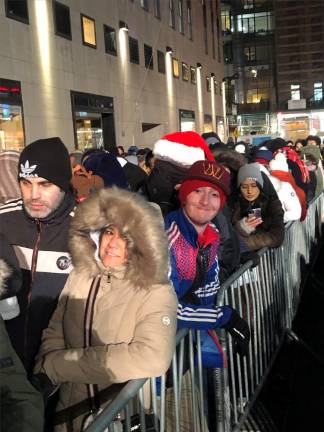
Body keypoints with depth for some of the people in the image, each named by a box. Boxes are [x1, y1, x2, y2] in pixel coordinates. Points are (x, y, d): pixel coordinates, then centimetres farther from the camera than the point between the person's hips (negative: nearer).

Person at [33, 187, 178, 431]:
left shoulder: (156, 292, -16)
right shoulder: (80, 276, 0)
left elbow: (153, 359, -29)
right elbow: (54, 335, 3)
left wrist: (58, 365, -22)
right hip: (71, 412, 2)